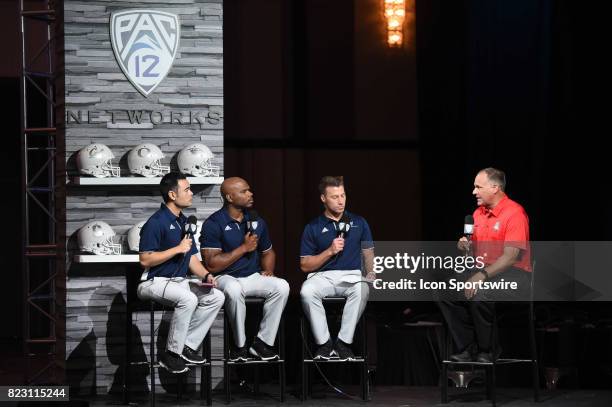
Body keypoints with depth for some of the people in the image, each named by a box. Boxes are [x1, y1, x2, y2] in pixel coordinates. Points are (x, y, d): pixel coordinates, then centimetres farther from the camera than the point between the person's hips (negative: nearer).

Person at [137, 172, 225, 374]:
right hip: (155, 281, -9)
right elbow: (145, 260, -19)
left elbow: (191, 257, 17)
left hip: (178, 281, 9)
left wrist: (206, 275, -2)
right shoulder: (156, 223, -14)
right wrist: (177, 249, -19)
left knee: (216, 297, -5)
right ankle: (171, 354, -21)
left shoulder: (184, 222, 14)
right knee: (188, 299, -33)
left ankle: (188, 346, 0)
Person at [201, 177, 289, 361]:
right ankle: (240, 346, -22)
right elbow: (212, 264, -17)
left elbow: (267, 251, 26)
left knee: (282, 286, -23)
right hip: (225, 277, -5)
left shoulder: (257, 221, 10)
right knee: (234, 289, -40)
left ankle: (262, 343, -14)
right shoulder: (213, 224, -10)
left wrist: (268, 270, 3)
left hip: (253, 276, 5)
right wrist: (244, 248, -14)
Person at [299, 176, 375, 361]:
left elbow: (368, 253, 13)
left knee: (362, 290, -36)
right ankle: (324, 343, -20)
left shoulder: (359, 222, 14)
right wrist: (330, 251, -8)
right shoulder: (313, 228, 9)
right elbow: (305, 265, 6)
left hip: (351, 275, 0)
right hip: (321, 276, 0)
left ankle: (343, 343, -24)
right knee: (307, 292, -35)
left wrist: (371, 274, -8)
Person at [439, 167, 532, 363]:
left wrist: (482, 275, -29)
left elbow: (511, 256, -21)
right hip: (483, 271, 9)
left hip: (512, 274, -8)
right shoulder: (479, 213, 13)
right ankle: (469, 348, -5)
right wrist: (466, 246, -1)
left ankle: (487, 350, -13)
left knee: (479, 296, -34)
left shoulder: (514, 213, -13)